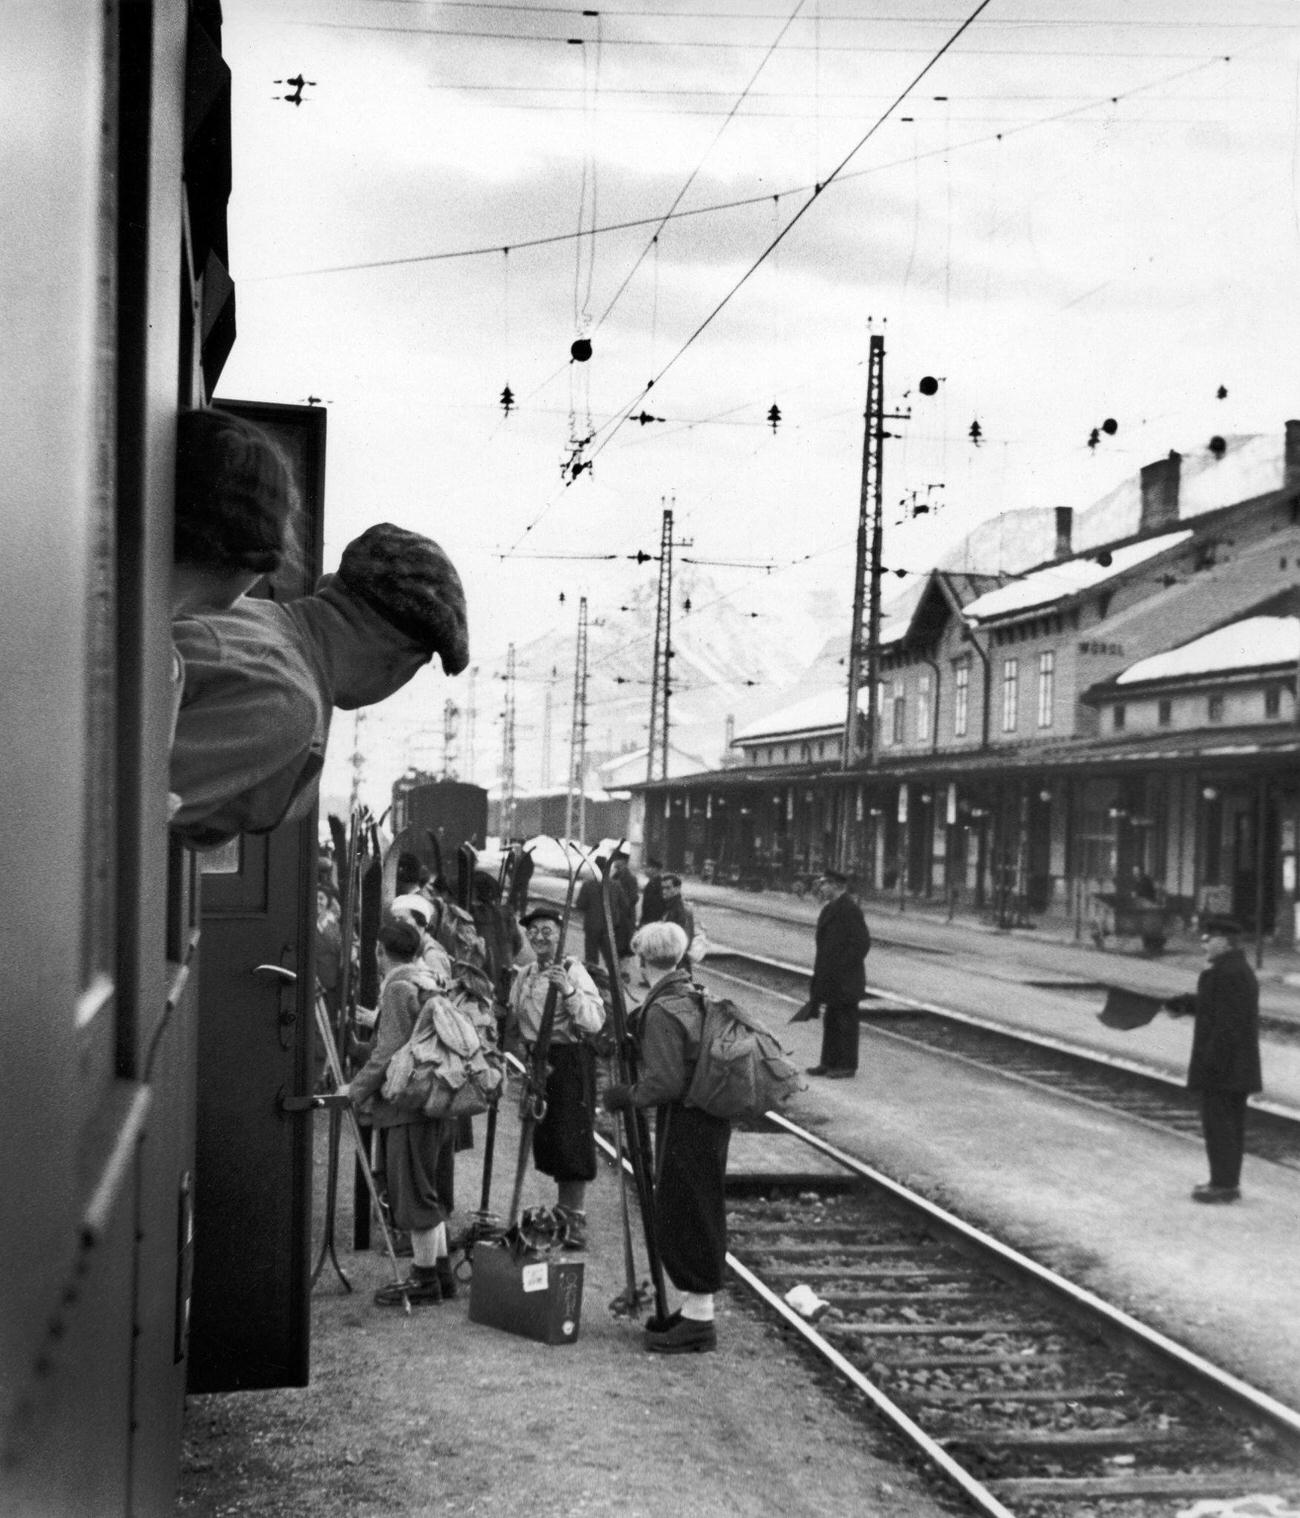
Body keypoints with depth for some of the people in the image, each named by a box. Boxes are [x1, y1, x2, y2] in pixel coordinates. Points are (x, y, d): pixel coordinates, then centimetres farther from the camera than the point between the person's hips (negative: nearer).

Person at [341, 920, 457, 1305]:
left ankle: (424, 1282, 3)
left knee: (415, 1195, -3)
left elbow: (391, 1050, -18)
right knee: (424, 1193, 16)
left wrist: (357, 1088, -8)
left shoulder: (398, 988, -13)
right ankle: (440, 1272, 22)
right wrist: (375, 1021, 25)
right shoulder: (427, 985, 15)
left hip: (408, 1106, -10)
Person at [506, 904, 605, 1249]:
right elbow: (514, 1023, 21)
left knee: (571, 1140, -5)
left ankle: (576, 1220, 4)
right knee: (545, 1139, 12)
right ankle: (562, 1211, 28)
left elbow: (595, 1022, -24)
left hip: (571, 1060, -7)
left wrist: (568, 990, -33)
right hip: (538, 1061, 7)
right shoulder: (525, 976, 10)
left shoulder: (573, 971, -11)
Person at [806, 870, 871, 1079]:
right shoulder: (831, 907, 12)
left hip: (844, 980, -9)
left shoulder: (849, 909, -17)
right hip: (831, 978, 9)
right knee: (830, 1021, 14)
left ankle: (847, 1066, 7)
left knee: (846, 1022, 0)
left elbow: (862, 943, -18)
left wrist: (841, 968, -18)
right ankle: (829, 1062, 22)